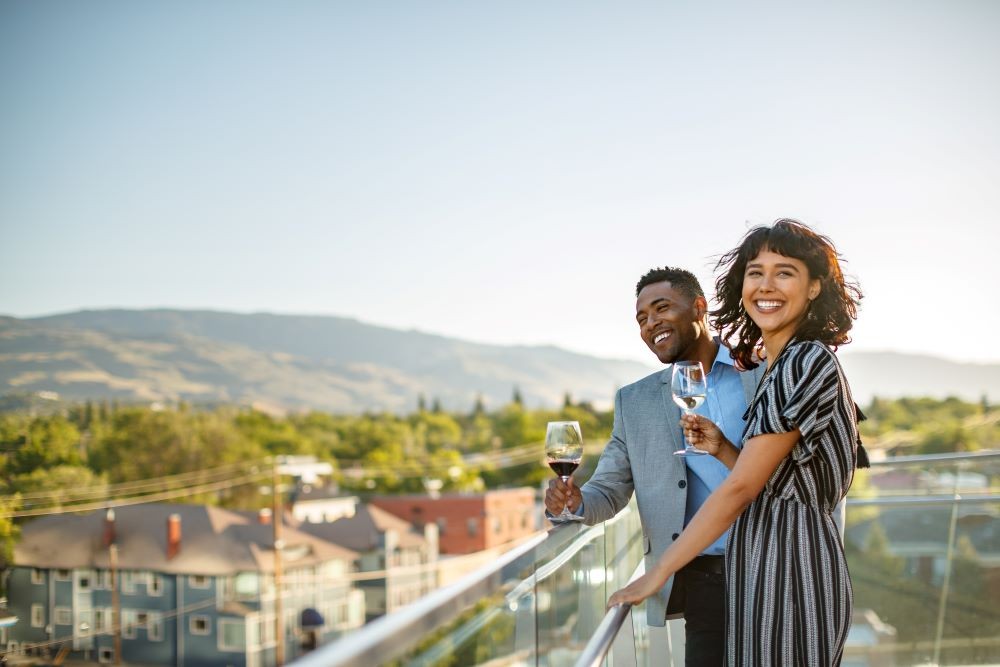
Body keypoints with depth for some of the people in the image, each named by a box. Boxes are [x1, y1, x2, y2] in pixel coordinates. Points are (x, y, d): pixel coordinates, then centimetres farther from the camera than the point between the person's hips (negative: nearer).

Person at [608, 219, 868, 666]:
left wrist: (657, 574, -13)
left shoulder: (808, 362, -16)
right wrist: (721, 448, -2)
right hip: (764, 563, 9)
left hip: (790, 565, -9)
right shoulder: (774, 369, 13)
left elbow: (740, 488, -17)